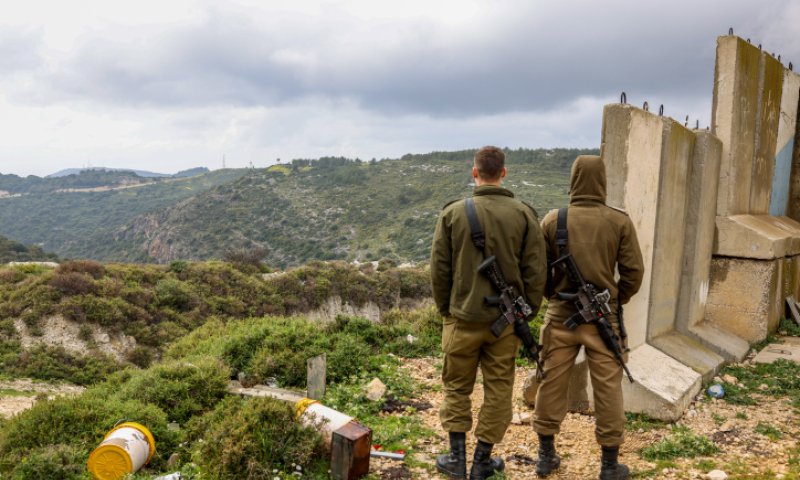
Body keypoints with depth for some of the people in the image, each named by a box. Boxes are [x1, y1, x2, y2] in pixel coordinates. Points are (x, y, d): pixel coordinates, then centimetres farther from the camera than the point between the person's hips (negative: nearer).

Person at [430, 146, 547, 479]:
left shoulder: (453, 213, -5)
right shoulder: (523, 214, -4)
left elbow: (439, 268, -2)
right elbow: (536, 271, -4)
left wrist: (445, 309, 11)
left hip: (463, 318, 0)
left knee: (457, 388, 15)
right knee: (498, 390, 13)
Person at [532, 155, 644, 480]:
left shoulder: (553, 220, -4)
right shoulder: (619, 221, -7)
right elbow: (633, 271, -4)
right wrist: (617, 301, 13)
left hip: (561, 315, 1)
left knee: (552, 384, 12)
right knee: (608, 389, 9)